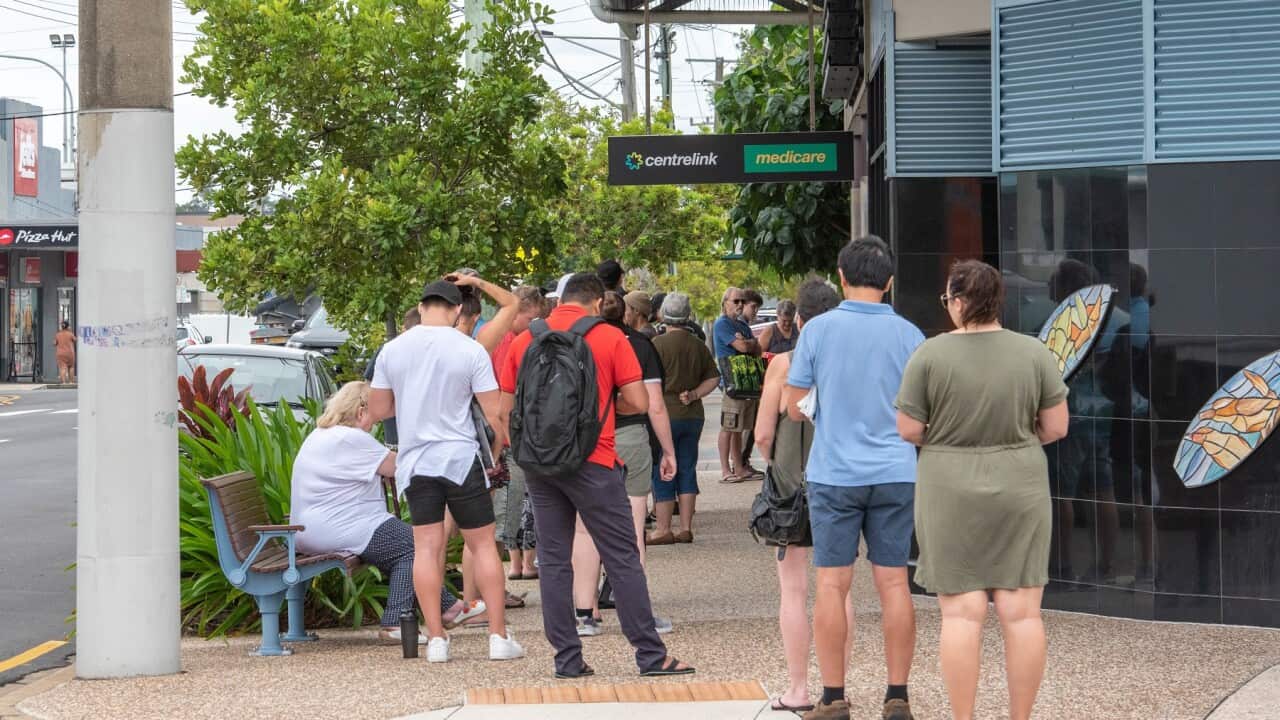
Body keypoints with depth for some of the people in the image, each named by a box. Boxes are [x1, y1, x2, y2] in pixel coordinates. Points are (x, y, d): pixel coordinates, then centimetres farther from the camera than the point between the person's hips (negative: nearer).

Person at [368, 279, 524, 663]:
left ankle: (435, 638, 2)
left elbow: (377, 409, 10)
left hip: (414, 460, 3)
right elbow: (495, 413, -8)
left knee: (426, 547, 4)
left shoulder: (392, 350, 2)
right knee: (483, 545, 5)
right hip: (460, 457, -3)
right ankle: (498, 635, 4)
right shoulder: (470, 351, -7)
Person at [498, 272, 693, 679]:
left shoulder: (524, 341, 6)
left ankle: (567, 659, 7)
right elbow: (639, 403, -6)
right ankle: (651, 655, 2)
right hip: (592, 462, -3)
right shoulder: (609, 338, -3)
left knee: (553, 561, 8)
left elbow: (506, 409, 8)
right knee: (623, 558, 1)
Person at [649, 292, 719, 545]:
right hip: (693, 415, 5)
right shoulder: (698, 345, 6)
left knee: (663, 475, 1)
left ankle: (662, 529, 2)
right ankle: (685, 528, 10)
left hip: (665, 414, -5)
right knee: (687, 470, 10)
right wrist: (694, 395, 2)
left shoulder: (658, 344, -12)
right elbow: (713, 378, 11)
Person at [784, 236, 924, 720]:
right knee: (893, 583, 5)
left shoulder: (818, 330, -4)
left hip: (834, 474, -1)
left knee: (832, 584, 4)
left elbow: (795, 408, 0)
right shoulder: (907, 335, -1)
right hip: (894, 474, 1)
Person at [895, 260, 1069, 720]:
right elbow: (1056, 427, -1)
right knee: (1021, 612, 4)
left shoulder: (930, 355, -9)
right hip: (1019, 492, 2)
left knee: (961, 613, 1)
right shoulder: (1033, 353, -3)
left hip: (951, 493, -1)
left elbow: (908, 431, -7)